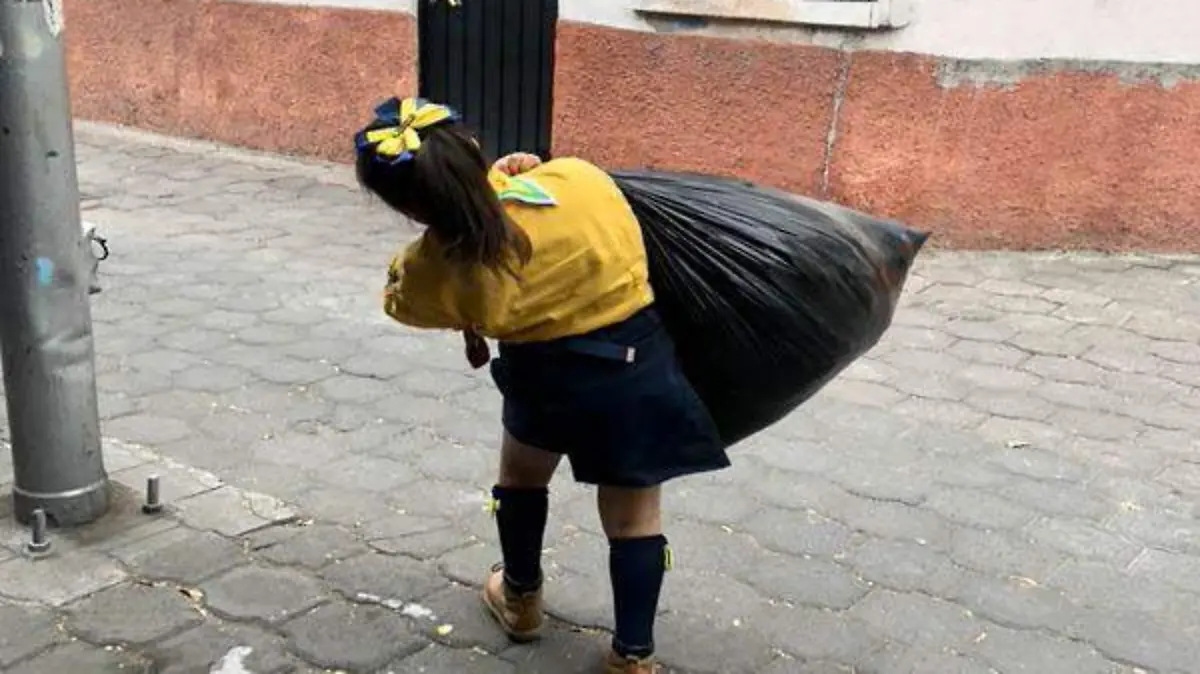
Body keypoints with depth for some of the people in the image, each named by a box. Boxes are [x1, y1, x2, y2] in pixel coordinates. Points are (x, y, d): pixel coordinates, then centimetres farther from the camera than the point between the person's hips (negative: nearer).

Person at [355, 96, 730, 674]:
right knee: (634, 514, 16)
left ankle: (521, 600, 47)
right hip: (637, 365, 1)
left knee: (521, 474, 30)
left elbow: (401, 294, 8)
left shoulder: (440, 269, -17)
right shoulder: (578, 179, -16)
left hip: (548, 377, -1)